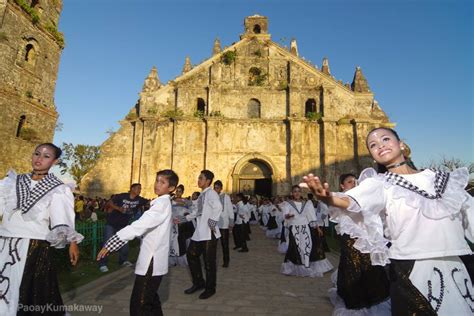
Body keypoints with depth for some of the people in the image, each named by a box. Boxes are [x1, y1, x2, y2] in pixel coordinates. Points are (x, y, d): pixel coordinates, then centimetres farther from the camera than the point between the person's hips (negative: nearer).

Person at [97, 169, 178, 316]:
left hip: (151, 262, -10)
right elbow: (143, 226, 18)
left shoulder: (162, 203, -19)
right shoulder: (163, 203, 13)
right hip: (152, 260, 10)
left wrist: (110, 244, -26)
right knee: (150, 300, 23)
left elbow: (138, 226, -27)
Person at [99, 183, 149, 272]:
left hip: (123, 225, 5)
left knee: (124, 243, 11)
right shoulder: (122, 196, -20)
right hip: (111, 223, -5)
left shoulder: (139, 200, -9)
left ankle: (123, 260, 30)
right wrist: (118, 208, -30)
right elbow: (110, 202, -15)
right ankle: (102, 264, 7)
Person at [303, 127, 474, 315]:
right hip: (411, 271, -3)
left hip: (458, 267, 3)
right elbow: (351, 202, -24)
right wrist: (329, 198, -46)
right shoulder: (379, 184, -3)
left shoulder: (440, 179, 9)